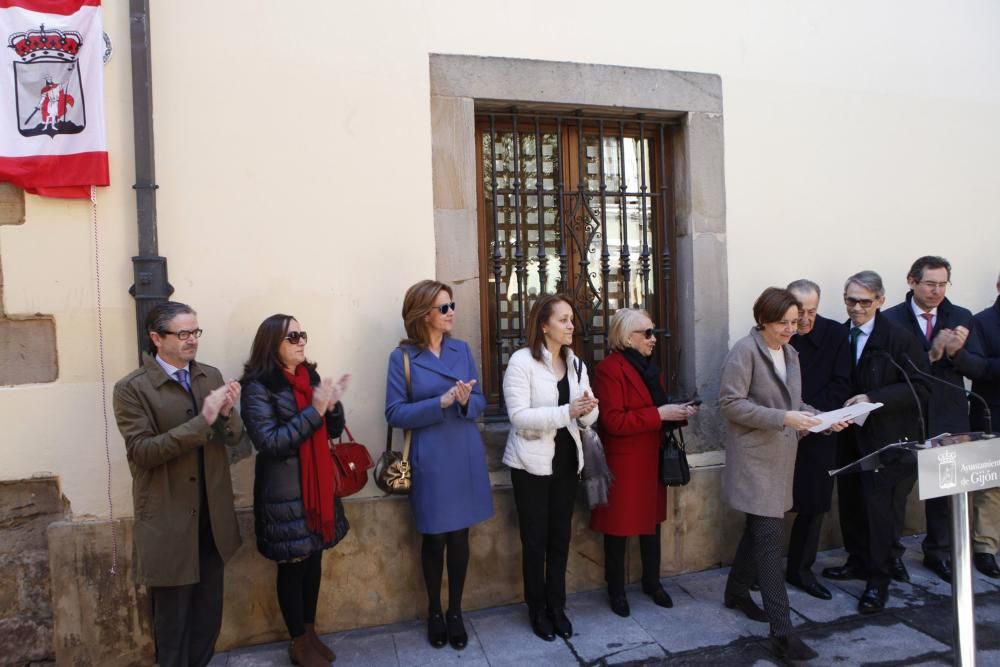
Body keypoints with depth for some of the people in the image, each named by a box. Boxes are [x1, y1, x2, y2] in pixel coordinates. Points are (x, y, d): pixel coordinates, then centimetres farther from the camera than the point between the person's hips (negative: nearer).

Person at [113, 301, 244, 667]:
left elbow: (234, 437, 2)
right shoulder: (131, 388, -12)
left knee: (209, 613, 19)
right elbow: (141, 451, -20)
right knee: (172, 616, 14)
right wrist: (202, 421, -27)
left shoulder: (211, 376, 3)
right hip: (169, 522, -5)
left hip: (212, 516, 5)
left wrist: (227, 412, -20)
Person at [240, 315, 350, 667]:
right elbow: (269, 442, -20)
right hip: (284, 492, -6)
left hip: (318, 485, 6)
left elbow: (333, 431, 9)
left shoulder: (311, 377, 6)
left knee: (314, 559, 16)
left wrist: (333, 404, -12)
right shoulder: (258, 386, -13)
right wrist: (314, 409, -24)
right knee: (292, 564, 7)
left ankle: (310, 630, 34)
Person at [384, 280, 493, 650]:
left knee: (459, 536, 11)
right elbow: (395, 413, -10)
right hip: (430, 460, -3)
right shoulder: (402, 357, -6)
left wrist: (466, 401, -17)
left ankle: (455, 611, 30)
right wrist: (441, 402, -21)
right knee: (434, 538, 11)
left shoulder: (462, 349, 4)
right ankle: (434, 612, 32)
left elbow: (480, 401, 6)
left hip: (465, 456, 3)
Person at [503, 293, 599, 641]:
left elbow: (588, 417, 5)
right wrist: (566, 412, -29)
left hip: (566, 459, 5)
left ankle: (557, 606, 31)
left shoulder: (576, 363, 6)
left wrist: (587, 409, -19)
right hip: (532, 463, -5)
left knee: (561, 536, 14)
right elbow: (518, 416, -21)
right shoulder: (521, 361, -14)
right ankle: (537, 610, 25)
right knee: (535, 539, 7)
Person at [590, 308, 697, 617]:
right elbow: (613, 421, -25)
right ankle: (616, 590, 23)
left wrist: (678, 412, -1)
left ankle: (652, 582, 36)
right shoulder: (609, 369, -18)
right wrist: (660, 414, -24)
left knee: (652, 522, 19)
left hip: (652, 459, 8)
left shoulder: (650, 366, 12)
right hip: (622, 463, -8)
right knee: (619, 528, 6)